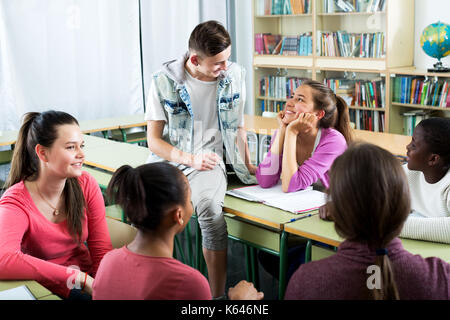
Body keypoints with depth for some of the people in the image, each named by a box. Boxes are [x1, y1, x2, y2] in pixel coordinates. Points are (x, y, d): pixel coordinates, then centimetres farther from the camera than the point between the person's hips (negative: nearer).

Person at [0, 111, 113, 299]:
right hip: (48, 289, -5)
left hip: (88, 281, 5)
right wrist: (79, 277, -36)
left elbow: (102, 252, -1)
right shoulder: (16, 203, -16)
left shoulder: (86, 185, -3)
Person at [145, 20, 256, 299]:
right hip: (168, 158, 0)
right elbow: (154, 139, -3)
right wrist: (190, 159, -17)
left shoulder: (235, 75, 2)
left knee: (209, 207, -34)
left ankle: (218, 295, -18)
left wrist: (248, 165, 11)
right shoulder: (165, 81, -6)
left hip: (209, 159, 1)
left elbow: (238, 126, 15)